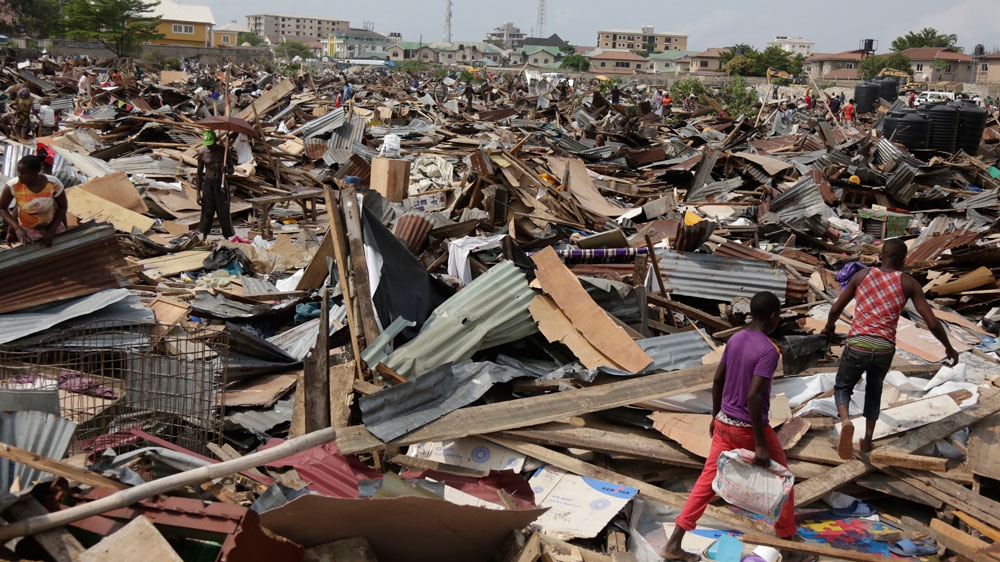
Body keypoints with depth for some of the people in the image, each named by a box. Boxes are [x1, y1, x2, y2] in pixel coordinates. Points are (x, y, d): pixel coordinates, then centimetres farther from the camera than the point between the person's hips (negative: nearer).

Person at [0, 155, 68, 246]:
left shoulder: (54, 185, -25)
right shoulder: (13, 186, -24)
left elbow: (63, 207, -10)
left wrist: (51, 231, -16)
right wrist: (17, 228, -25)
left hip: (53, 225, 1)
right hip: (27, 229, -1)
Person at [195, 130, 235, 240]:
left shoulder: (224, 151, -3)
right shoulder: (202, 154, -2)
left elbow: (232, 170, 2)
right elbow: (199, 173, 4)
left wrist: (226, 170, -24)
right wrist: (198, 193, 0)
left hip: (221, 184, 0)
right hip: (208, 184, 0)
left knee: (224, 213, 0)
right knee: (207, 213, 1)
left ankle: (227, 239, 6)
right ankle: (204, 239, 7)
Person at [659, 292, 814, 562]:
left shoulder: (734, 339, 2)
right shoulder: (768, 351, -21)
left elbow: (717, 381, 9)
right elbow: (753, 396, -27)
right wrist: (760, 443, -23)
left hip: (724, 423, 7)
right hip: (749, 428, -7)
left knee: (708, 480, 10)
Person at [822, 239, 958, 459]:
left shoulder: (861, 275, 6)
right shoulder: (909, 283, 4)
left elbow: (836, 309, 12)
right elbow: (932, 323, 1)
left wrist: (829, 326, 33)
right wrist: (949, 348, 17)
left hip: (857, 346, -1)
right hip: (885, 350, 1)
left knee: (842, 388, 19)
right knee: (874, 389, 29)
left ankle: (846, 421, -13)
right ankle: (868, 440, 29)